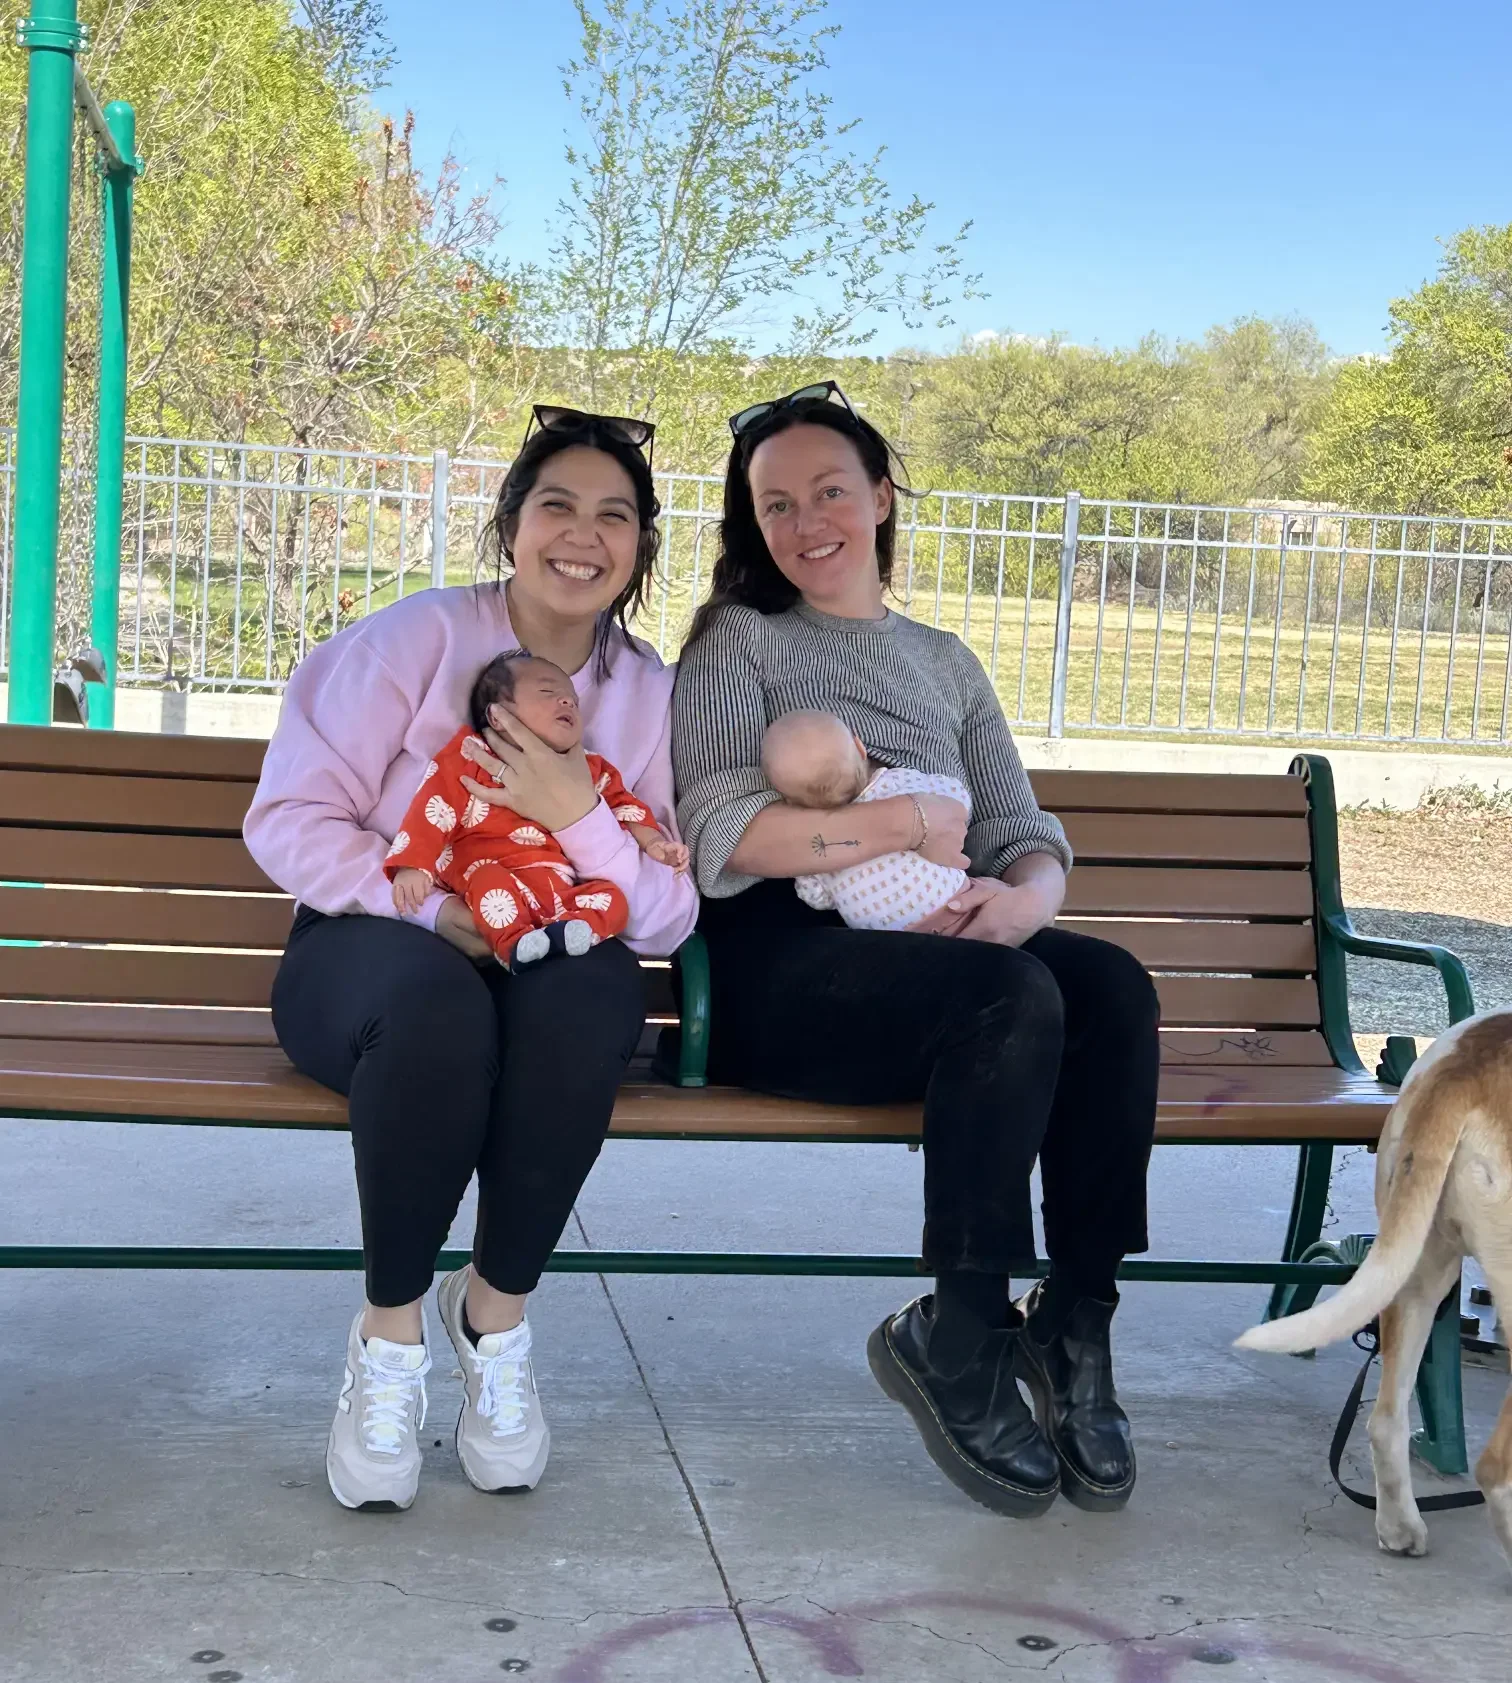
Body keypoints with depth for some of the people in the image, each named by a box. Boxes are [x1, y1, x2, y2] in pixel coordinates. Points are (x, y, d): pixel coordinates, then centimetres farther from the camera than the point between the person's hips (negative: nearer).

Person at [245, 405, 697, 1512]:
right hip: (376, 949, -2)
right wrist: (429, 910, -19)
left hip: (550, 971, 2)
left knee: (594, 993, -34)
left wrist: (579, 816, -18)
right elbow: (289, 820, -8)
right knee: (434, 996, -38)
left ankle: (497, 1305, -14)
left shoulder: (648, 693, 7)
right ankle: (392, 1329, -17)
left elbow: (667, 923, -1)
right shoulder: (422, 637, -1)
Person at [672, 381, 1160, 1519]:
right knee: (1012, 995, -33)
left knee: (1114, 986, -27)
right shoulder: (739, 638, 10)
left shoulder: (946, 662, 26)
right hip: (781, 967, -4)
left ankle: (1074, 1322, -19)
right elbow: (722, 836, -5)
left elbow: (1027, 833, 16)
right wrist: (912, 824, -8)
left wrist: (1030, 896, -9)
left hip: (937, 952, 5)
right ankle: (960, 1339, -22)